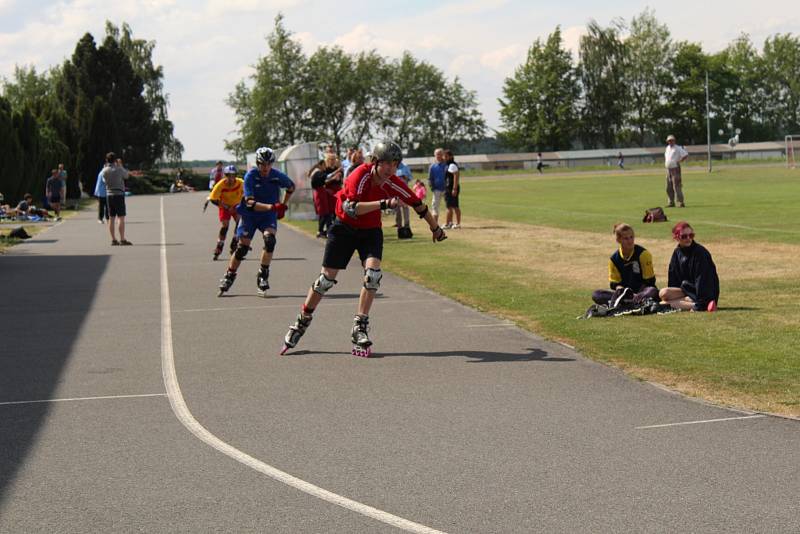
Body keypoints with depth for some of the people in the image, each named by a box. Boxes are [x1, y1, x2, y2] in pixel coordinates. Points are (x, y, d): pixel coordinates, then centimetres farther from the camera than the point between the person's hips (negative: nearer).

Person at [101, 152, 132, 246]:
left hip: (109, 195, 5)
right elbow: (126, 175, 7)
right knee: (121, 217, -6)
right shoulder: (119, 169, -11)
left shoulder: (104, 171, 2)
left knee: (111, 218, 7)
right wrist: (120, 165, 16)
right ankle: (122, 239, -11)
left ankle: (113, 240, 7)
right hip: (119, 194, -5)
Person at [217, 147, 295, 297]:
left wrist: (283, 206, 5)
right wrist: (271, 207, -39)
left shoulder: (277, 176, -12)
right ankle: (229, 277, 19)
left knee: (270, 239, -26)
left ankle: (263, 276, -13)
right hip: (249, 215, -1)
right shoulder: (250, 176, -19)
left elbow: (291, 187, 12)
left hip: (268, 216, 1)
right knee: (242, 247, -3)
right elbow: (250, 202, -27)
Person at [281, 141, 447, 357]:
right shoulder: (361, 175, -26)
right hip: (344, 228, -3)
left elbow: (418, 204, 1)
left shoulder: (393, 183, -14)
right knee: (327, 278, -1)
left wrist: (436, 228, 11)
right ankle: (302, 322, 18)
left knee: (373, 272, -20)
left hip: (371, 231, 3)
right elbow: (350, 208, -39)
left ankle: (359, 328, -11)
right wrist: (382, 204, -48)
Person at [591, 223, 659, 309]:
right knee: (596, 295, -18)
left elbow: (649, 281, -6)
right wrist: (620, 289, -15)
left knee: (653, 291, -39)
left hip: (642, 291, -3)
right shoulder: (614, 259, 4)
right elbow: (614, 283, 7)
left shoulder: (643, 253, -6)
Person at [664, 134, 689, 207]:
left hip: (675, 169, -8)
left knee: (676, 186, -13)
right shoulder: (667, 148, 16)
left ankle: (681, 202, -14)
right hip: (668, 169, 8)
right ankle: (671, 202, 16)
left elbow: (686, 155, -16)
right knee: (669, 188, 9)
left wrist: (679, 161, -15)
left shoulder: (678, 148, -8)